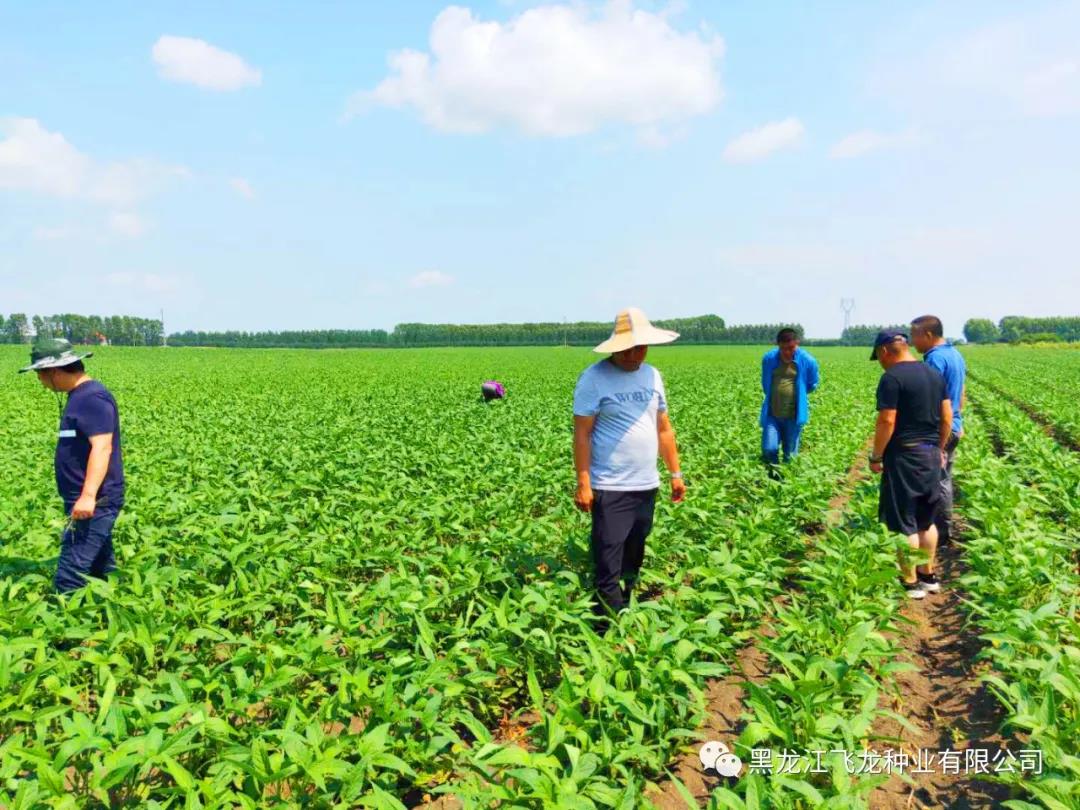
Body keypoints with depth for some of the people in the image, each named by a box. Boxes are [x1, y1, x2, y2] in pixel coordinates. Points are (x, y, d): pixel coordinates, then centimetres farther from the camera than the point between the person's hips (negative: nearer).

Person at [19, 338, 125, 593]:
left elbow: (102, 447, -26)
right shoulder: (80, 396, 15)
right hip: (87, 502, 11)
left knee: (69, 580, -10)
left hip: (94, 502, -11)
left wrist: (88, 495, -34)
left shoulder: (92, 398, -16)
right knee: (102, 569, 15)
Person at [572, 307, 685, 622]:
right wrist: (583, 484, -14)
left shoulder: (653, 375, 8)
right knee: (608, 569, -3)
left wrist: (676, 473, 13)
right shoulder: (594, 378, -10)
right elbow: (582, 434, -10)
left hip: (647, 486, 6)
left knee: (633, 563, 17)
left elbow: (664, 428, 15)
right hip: (610, 490, -6)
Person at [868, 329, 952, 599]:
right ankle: (928, 575, 26)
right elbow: (947, 418, 12)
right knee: (926, 520, 18)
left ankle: (911, 583, 6)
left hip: (904, 456, -8)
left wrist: (875, 456, -10)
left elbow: (887, 422, -19)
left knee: (904, 524, 0)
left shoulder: (892, 378, -15)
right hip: (931, 455, 8)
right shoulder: (935, 374, 10)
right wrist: (940, 449, 22)